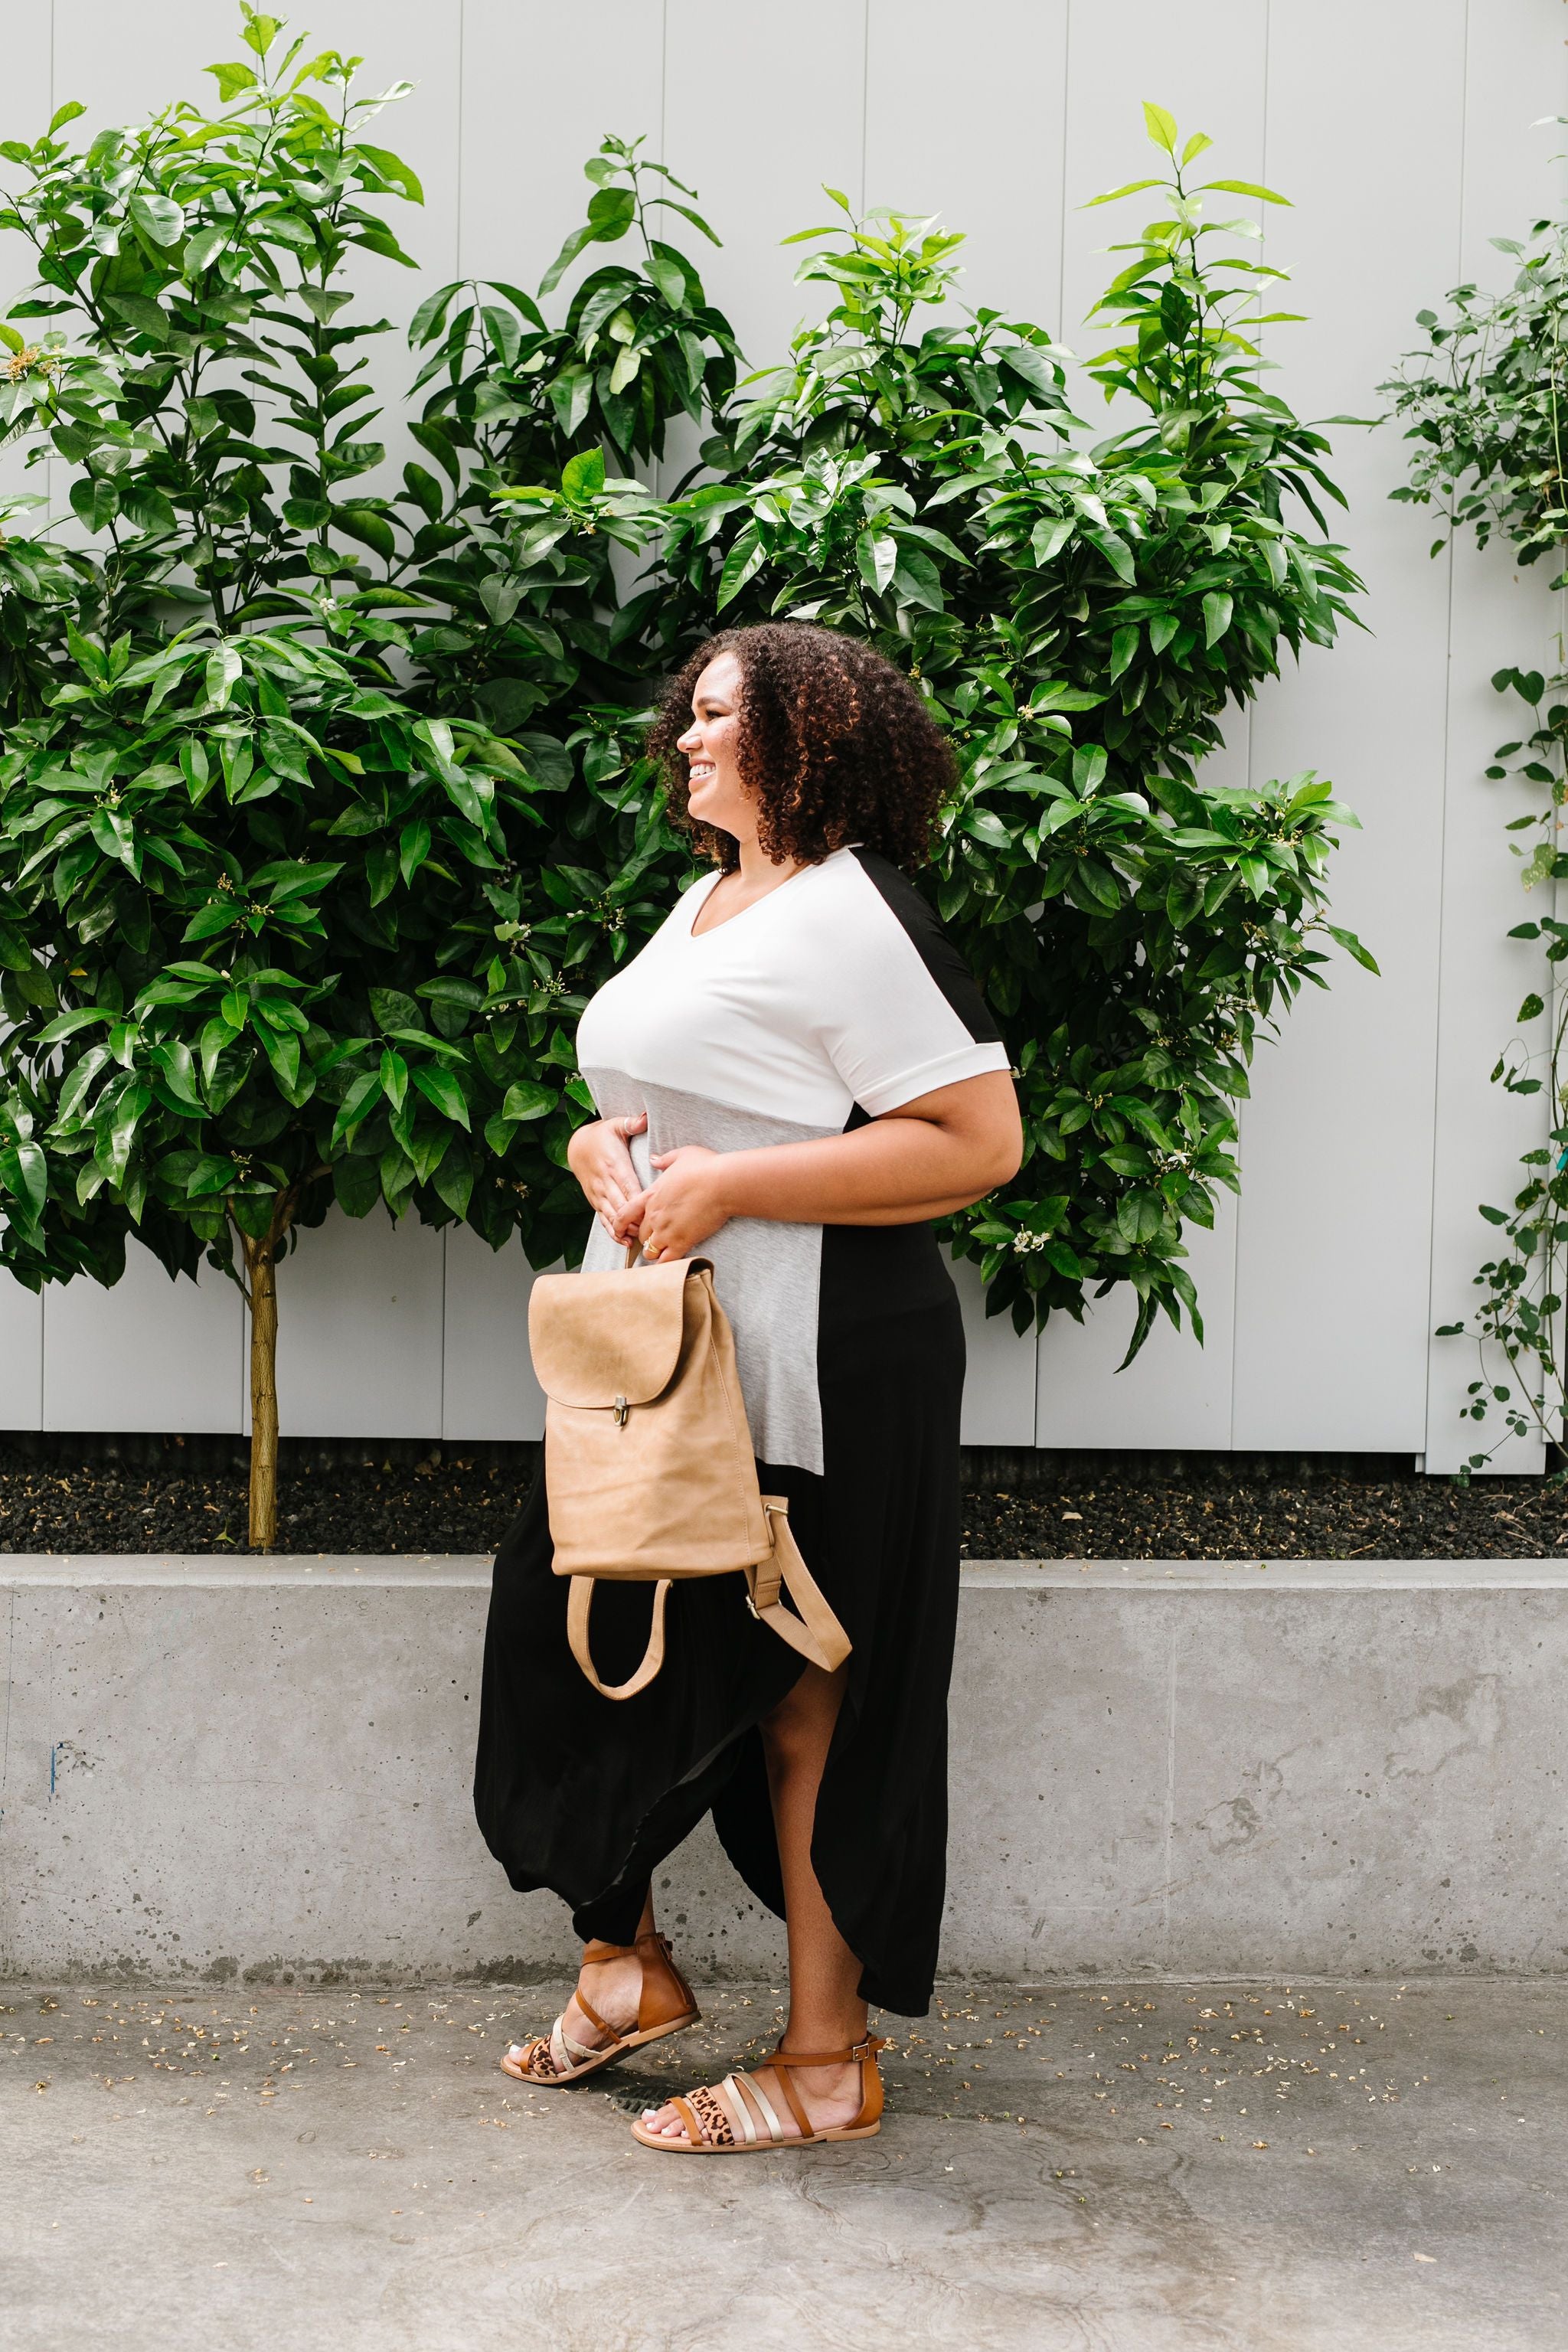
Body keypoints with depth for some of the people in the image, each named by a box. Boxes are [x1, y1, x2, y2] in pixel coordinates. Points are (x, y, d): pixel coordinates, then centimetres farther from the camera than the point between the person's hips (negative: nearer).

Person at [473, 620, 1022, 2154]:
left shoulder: (851, 913, -12)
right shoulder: (707, 900, 17)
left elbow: (979, 1143, -19)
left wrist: (728, 1185, -21)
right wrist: (599, 1143, 1)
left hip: (812, 1376, -9)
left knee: (802, 1702, 0)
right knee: (587, 1643, 12)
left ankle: (826, 2063, 15)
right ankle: (623, 1964, 30)